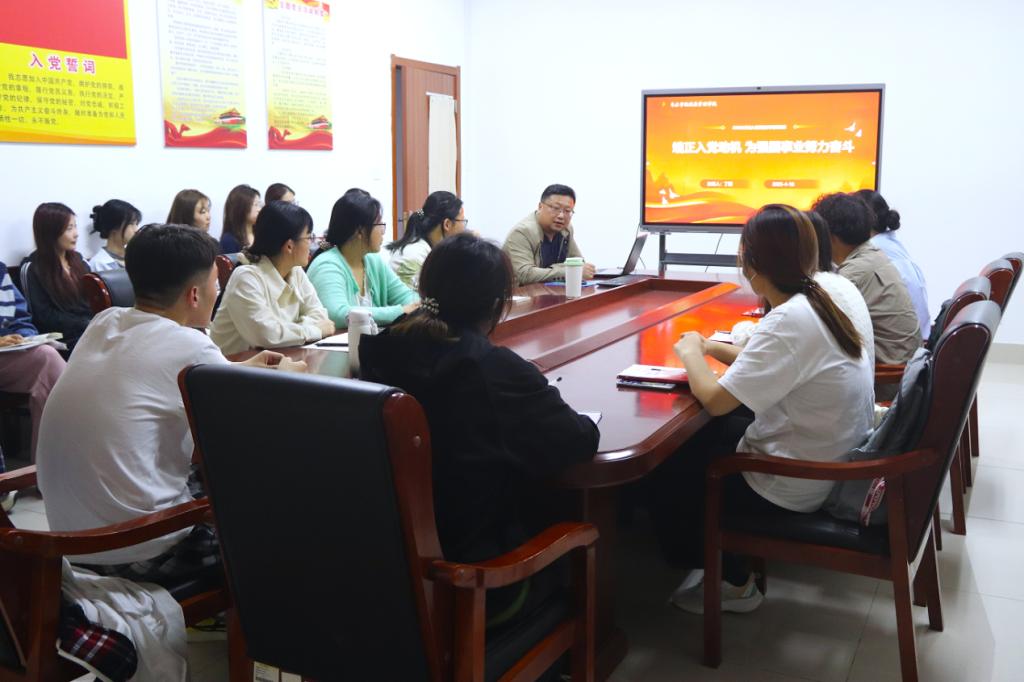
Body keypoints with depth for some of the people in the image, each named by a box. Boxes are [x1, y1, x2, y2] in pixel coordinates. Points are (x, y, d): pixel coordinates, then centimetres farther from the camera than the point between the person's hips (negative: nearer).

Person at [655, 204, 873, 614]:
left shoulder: (788, 321, -27)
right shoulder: (822, 301, 1)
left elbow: (714, 399, -27)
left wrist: (691, 354, -9)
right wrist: (713, 348, 7)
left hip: (795, 487, -8)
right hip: (835, 463, 9)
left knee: (671, 470, 7)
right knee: (704, 435, 19)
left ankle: (733, 584, 21)